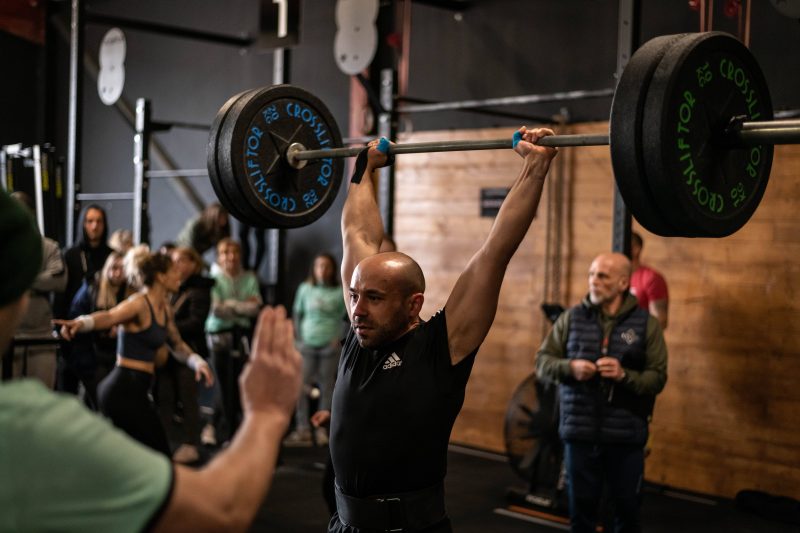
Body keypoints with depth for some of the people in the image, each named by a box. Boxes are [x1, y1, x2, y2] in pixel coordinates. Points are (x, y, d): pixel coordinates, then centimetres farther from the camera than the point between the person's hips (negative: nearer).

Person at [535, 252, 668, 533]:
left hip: (626, 436, -1)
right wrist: (570, 367, -16)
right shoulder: (571, 318, 2)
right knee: (581, 509, 12)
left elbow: (657, 379, -4)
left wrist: (624, 375, -22)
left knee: (627, 509, 11)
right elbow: (542, 362, 4)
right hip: (579, 432, 1)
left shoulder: (646, 324, -2)